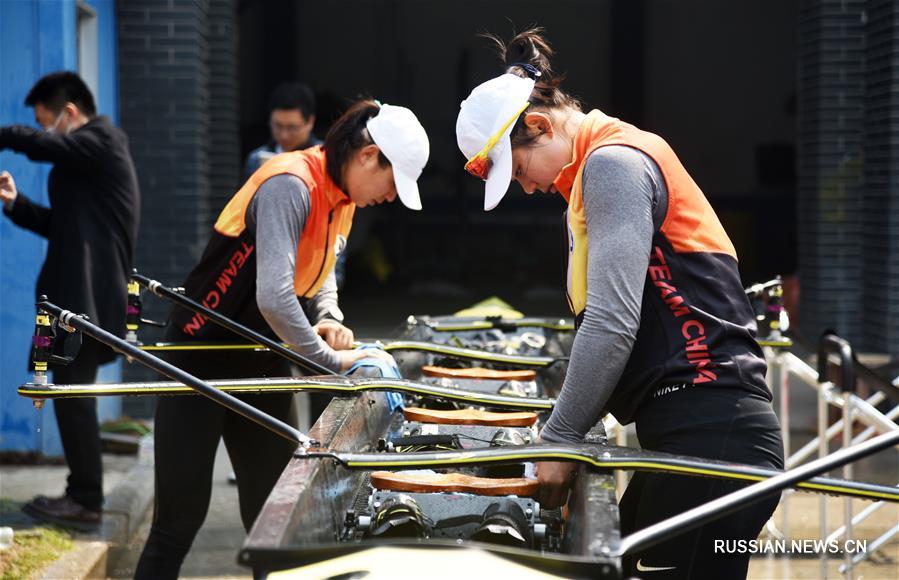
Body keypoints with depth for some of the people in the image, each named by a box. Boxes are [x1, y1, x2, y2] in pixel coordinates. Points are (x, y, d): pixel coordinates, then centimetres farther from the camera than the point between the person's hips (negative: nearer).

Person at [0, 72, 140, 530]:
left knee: (72, 392, -9)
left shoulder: (102, 140, -8)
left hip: (87, 295, -10)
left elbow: (42, 145, -25)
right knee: (73, 392, 12)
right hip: (79, 292, 10)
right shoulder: (82, 156, 21)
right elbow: (62, 223, 22)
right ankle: (83, 495, 17)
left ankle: (85, 500, -6)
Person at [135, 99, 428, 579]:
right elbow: (272, 296, -34)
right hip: (203, 359, -9)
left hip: (261, 364, 9)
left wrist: (331, 320, -2)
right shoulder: (290, 186, -25)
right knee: (180, 519, -7)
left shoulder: (343, 197, 4)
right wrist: (331, 361, -26)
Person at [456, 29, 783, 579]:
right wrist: (564, 428, 18)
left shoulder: (612, 162, -8)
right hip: (692, 432, 10)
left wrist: (560, 440, -9)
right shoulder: (603, 168, 23)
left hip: (709, 436, -10)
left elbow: (612, 324, -16)